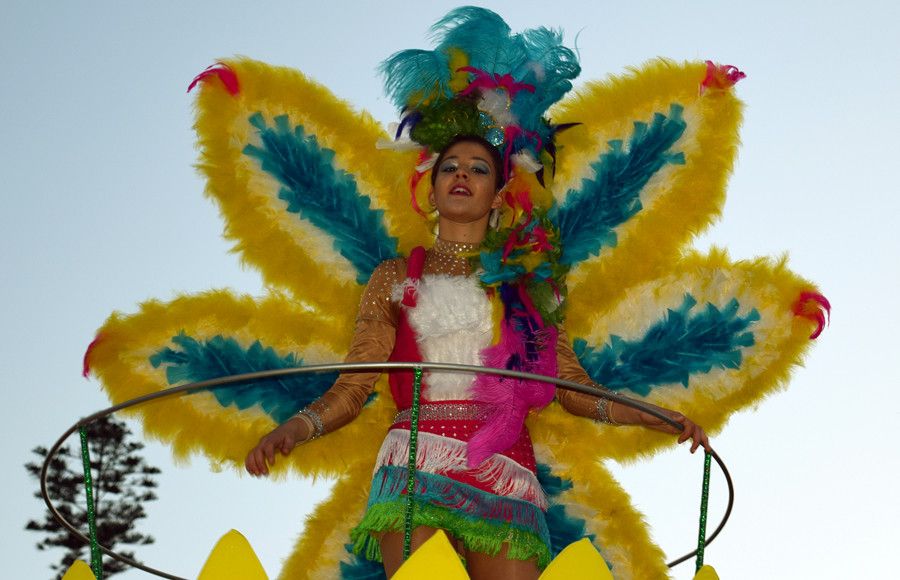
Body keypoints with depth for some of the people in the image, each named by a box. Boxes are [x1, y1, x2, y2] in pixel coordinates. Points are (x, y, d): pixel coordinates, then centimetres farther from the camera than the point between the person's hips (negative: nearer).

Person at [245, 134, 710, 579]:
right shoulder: (395, 279, 16)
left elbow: (571, 385, 15)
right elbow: (352, 387, 8)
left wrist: (654, 417, 2)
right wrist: (297, 426, -11)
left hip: (506, 468, 2)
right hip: (416, 463, -1)